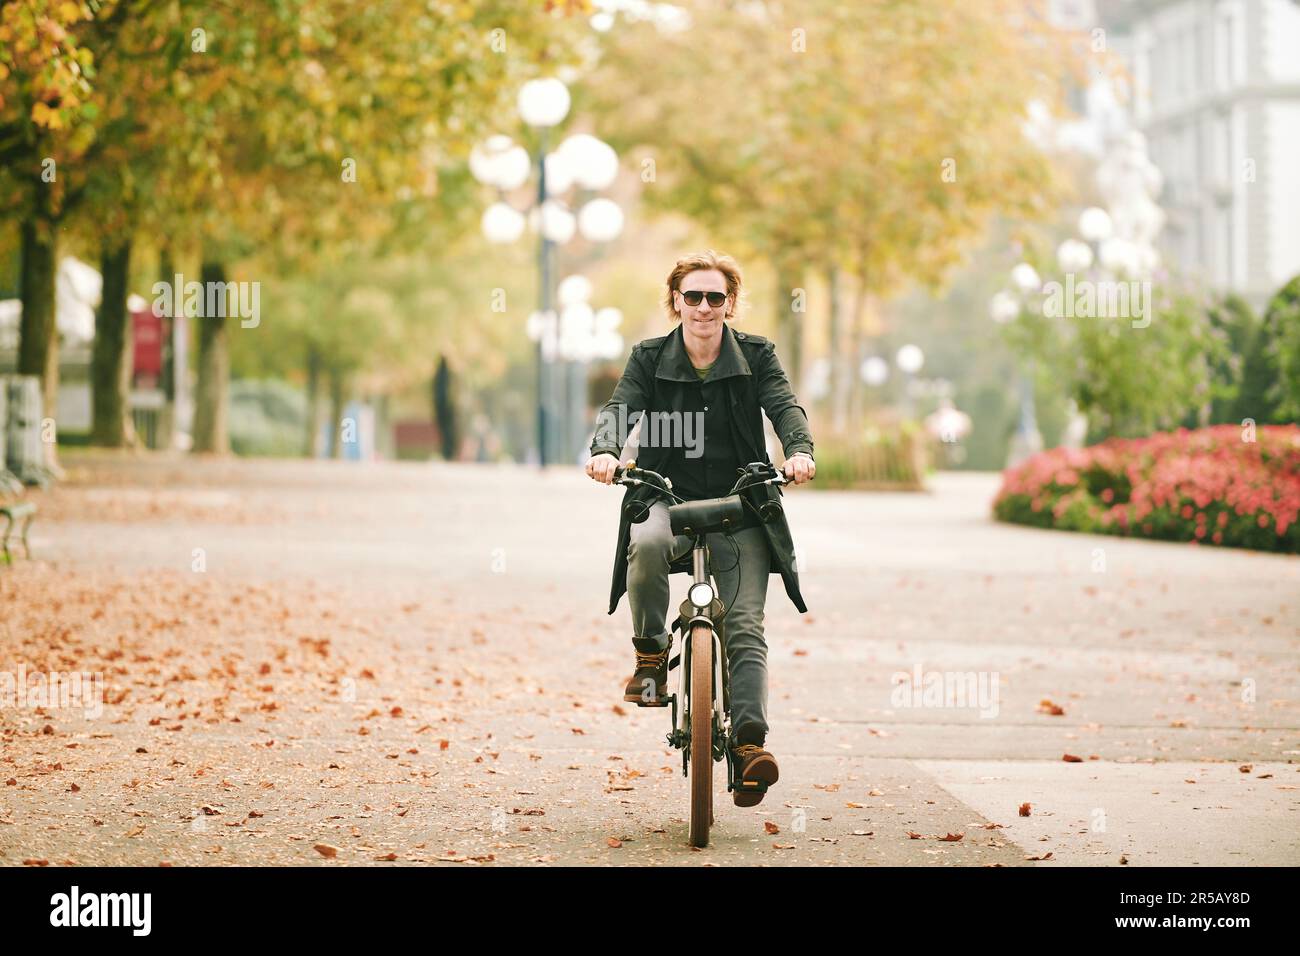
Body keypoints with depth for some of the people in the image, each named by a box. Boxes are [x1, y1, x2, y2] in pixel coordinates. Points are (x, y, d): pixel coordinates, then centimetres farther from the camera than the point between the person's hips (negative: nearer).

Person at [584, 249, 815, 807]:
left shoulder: (756, 355, 5)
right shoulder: (650, 358, 5)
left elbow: (785, 406, -9)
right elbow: (620, 407, -8)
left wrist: (800, 451, -32)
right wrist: (604, 451, -32)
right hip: (668, 498, 0)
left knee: (745, 628, -14)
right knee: (645, 544, -36)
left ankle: (750, 741, -22)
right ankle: (651, 655, -17)